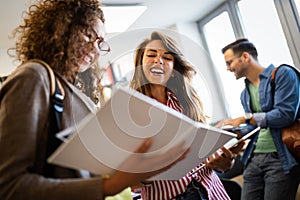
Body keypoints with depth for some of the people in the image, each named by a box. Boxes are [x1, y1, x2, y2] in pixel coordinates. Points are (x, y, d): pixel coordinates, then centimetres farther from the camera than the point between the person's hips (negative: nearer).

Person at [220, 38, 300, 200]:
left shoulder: (282, 74, -5)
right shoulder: (245, 94, 17)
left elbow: (285, 115, -17)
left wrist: (246, 118, -15)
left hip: (281, 158, -6)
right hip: (254, 158, 7)